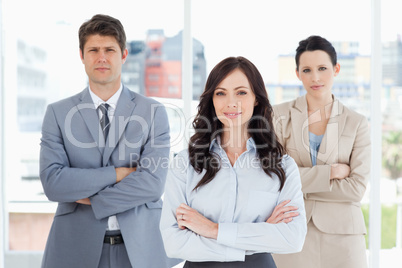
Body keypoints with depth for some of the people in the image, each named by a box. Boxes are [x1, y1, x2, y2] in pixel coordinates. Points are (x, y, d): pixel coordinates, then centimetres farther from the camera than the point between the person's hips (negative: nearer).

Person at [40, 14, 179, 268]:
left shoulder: (154, 113, -1)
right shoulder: (58, 113, 1)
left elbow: (153, 183, -12)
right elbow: (53, 183, -10)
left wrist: (92, 200, -10)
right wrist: (118, 173, -14)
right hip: (77, 247, 0)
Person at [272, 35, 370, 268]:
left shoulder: (357, 123, 4)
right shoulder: (281, 116, 2)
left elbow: (357, 188, -6)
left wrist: (298, 183, -9)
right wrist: (331, 171, -10)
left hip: (341, 234, 1)